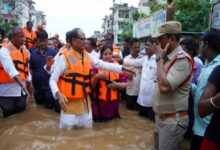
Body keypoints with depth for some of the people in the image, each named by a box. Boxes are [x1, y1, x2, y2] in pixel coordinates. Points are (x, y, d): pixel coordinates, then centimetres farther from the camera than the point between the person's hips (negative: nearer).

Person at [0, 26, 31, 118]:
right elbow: (10, 68, -28)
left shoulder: (24, 49, 9)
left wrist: (29, 82, 14)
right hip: (7, 90, -6)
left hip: (21, 90, 6)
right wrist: (21, 83, -39)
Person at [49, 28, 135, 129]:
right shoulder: (64, 57, -15)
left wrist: (122, 68, 3)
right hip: (69, 102, -6)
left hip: (84, 100, 6)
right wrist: (58, 94, -31)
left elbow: (102, 64, 7)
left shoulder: (86, 56, 4)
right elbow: (53, 79, -13)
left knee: (86, 129, 18)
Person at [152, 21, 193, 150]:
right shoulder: (167, 57, 9)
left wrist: (160, 58, -20)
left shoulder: (182, 59, -18)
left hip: (173, 120, -8)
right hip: (160, 117, 8)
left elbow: (164, 87, -29)